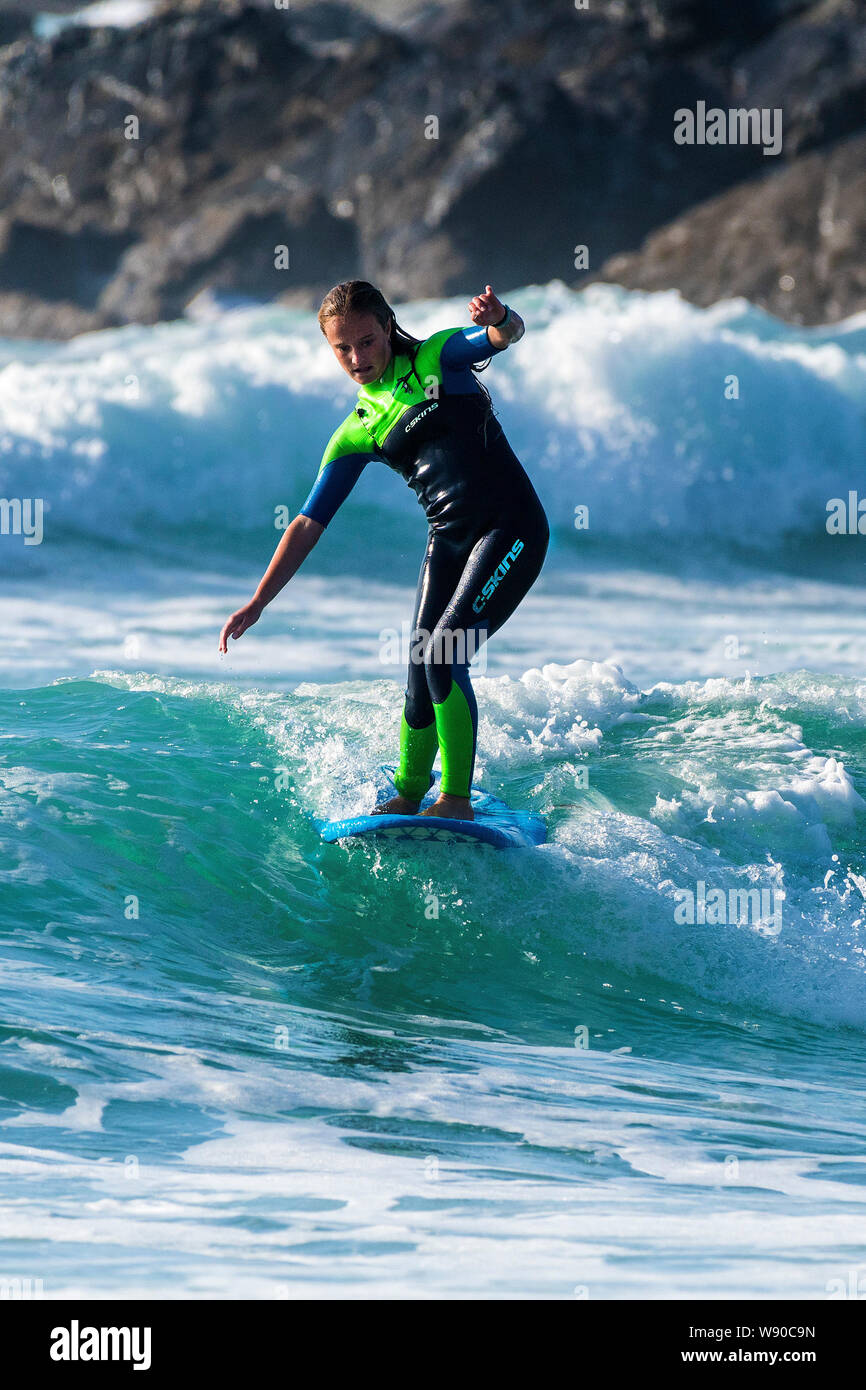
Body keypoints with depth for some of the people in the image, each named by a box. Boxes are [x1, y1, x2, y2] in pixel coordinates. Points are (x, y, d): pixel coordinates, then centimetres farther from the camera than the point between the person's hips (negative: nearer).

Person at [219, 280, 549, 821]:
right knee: (421, 676, -2)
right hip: (449, 542, 5)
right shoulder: (357, 435, 9)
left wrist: (499, 319, -45)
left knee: (444, 655, -18)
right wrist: (257, 603, 1)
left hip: (513, 529, -5)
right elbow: (309, 523, 8)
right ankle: (407, 798, 16)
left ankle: (457, 800, -11)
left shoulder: (438, 358, 0)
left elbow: (505, 335, -18)